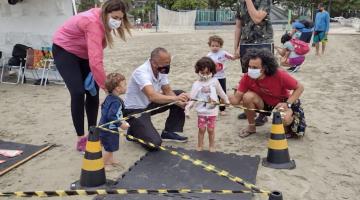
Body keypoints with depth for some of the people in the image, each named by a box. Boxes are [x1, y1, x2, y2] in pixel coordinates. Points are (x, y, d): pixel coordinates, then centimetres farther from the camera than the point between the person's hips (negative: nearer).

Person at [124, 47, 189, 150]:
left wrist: (179, 102, -20)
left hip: (150, 105, 8)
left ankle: (170, 132, 7)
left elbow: (168, 91, -1)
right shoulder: (142, 72, -29)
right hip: (135, 111, -8)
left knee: (180, 94, -2)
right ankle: (134, 131, 8)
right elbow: (152, 96, -44)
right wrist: (176, 98, -52)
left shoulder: (161, 70, -4)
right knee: (154, 143, -24)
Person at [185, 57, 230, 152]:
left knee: (211, 129, 5)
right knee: (201, 129, 2)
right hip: (201, 111, 0)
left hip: (212, 111, 0)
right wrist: (187, 108, -19)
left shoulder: (214, 81, 0)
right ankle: (200, 146, 19)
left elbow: (221, 92, 14)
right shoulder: (196, 84, -3)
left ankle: (212, 146, 22)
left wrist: (226, 100, 24)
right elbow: (192, 98, -7)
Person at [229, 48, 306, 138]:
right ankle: (251, 126, -2)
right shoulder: (247, 78, -22)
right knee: (248, 96, -28)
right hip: (264, 103, 3)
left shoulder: (279, 75, -29)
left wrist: (287, 104, -28)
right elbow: (236, 99, -20)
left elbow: (300, 87, -17)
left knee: (285, 119, -35)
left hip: (281, 103, -3)